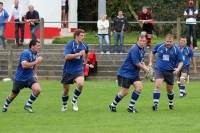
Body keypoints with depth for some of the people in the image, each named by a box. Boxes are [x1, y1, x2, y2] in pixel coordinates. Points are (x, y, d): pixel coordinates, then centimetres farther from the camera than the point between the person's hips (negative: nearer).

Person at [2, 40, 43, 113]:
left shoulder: (36, 54, 2)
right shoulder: (26, 53, -22)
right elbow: (24, 65, -35)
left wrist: (35, 74, 15)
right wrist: (36, 62, -33)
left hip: (29, 77, 5)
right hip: (20, 78, -5)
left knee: (38, 89, -19)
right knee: (14, 94, 12)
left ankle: (28, 105, 0)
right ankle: (5, 106, 41)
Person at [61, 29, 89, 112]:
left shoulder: (84, 46, 1)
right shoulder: (70, 44, -14)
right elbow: (66, 56, -27)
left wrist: (85, 62, 24)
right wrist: (79, 54, -30)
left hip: (78, 69, 2)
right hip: (68, 70, -2)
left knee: (80, 84, -25)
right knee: (66, 89, 8)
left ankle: (74, 101, -2)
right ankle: (64, 105, 33)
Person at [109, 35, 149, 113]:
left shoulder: (142, 50, 7)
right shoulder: (135, 49, -22)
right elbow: (136, 63, -23)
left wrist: (144, 66, 2)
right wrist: (144, 68, -9)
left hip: (134, 73, 8)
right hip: (125, 72, -8)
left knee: (139, 87, -9)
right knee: (124, 92, -5)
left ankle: (131, 107, -1)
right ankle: (113, 105, 17)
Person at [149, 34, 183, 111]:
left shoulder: (176, 50, -9)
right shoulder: (159, 46, -4)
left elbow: (180, 62, -3)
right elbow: (153, 52, 17)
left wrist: (178, 69, -21)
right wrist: (151, 62, 11)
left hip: (170, 72, 0)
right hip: (159, 70, 0)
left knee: (169, 90, 13)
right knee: (158, 86, -21)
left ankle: (171, 103, 38)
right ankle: (155, 104, -22)